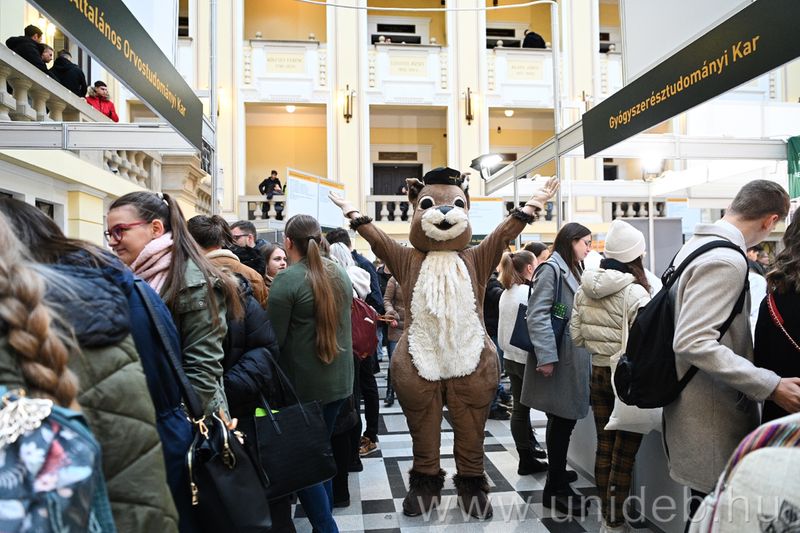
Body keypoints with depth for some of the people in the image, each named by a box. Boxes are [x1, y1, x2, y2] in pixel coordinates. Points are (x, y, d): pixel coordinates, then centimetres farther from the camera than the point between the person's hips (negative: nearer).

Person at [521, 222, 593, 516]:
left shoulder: (573, 271, 18)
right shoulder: (551, 268, -10)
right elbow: (537, 315, -18)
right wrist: (546, 356, -23)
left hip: (574, 358, 9)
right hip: (559, 358, -9)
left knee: (564, 421, 13)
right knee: (561, 422, -2)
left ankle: (557, 483, 24)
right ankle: (557, 489, 12)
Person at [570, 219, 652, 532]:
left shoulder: (584, 290, 0)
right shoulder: (635, 293, -19)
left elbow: (576, 336, 6)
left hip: (598, 374, 6)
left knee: (604, 447, 17)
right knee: (624, 453, 5)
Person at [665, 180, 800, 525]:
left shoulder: (696, 245, 10)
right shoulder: (725, 261, -20)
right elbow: (693, 343, -27)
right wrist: (770, 386, -25)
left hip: (694, 405, 10)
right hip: (713, 422, -10)